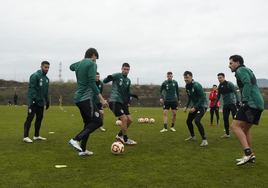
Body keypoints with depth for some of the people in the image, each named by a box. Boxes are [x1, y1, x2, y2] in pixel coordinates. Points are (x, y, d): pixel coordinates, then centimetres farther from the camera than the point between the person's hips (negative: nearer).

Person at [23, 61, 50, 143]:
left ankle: (36, 136, 21)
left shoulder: (46, 78, 16)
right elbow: (31, 88, -17)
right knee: (30, 118, -8)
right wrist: (33, 99, -23)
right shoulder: (35, 76, -10)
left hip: (40, 102, 8)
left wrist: (47, 101, 17)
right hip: (33, 101, -8)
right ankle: (26, 137, -7)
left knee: (39, 118, 11)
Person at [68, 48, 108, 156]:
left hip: (78, 98, 9)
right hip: (86, 98, -9)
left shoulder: (79, 64, 16)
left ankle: (83, 150, 14)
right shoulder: (92, 64, -8)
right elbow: (92, 83, -18)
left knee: (88, 123, 14)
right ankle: (75, 140, -17)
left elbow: (71, 67, 42)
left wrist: (83, 60, 43)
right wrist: (101, 99, -18)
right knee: (98, 122, -11)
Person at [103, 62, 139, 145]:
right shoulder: (117, 75, -5)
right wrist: (109, 78, -30)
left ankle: (120, 135, 25)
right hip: (114, 101, -8)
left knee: (129, 120, 4)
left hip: (122, 102, 8)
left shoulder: (128, 80, 14)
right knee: (124, 119, -15)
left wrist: (132, 95, -1)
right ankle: (125, 140, 0)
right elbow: (104, 81, -7)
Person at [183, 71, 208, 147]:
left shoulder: (196, 85, -22)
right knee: (188, 121, 12)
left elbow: (203, 98, -24)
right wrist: (186, 106, 1)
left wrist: (195, 108, -23)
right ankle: (192, 136, 35)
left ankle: (204, 140, -19)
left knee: (197, 121, -26)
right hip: (195, 105, 9)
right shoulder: (187, 86, 4)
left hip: (202, 105, -9)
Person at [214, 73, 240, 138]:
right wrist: (215, 104, 16)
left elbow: (235, 92, -11)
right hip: (225, 105, 6)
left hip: (232, 103, -6)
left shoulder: (229, 84, -9)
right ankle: (227, 134, 11)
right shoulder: (219, 87, 9)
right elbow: (218, 96, 21)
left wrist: (237, 101, -20)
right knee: (225, 119, 2)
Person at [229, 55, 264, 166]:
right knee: (245, 129, 18)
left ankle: (248, 153, -24)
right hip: (258, 104, 10)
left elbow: (247, 84, -19)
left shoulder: (241, 70, -2)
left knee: (235, 126, -16)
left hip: (251, 103, -10)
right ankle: (250, 155, 20)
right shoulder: (247, 71, 27)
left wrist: (245, 100, -25)